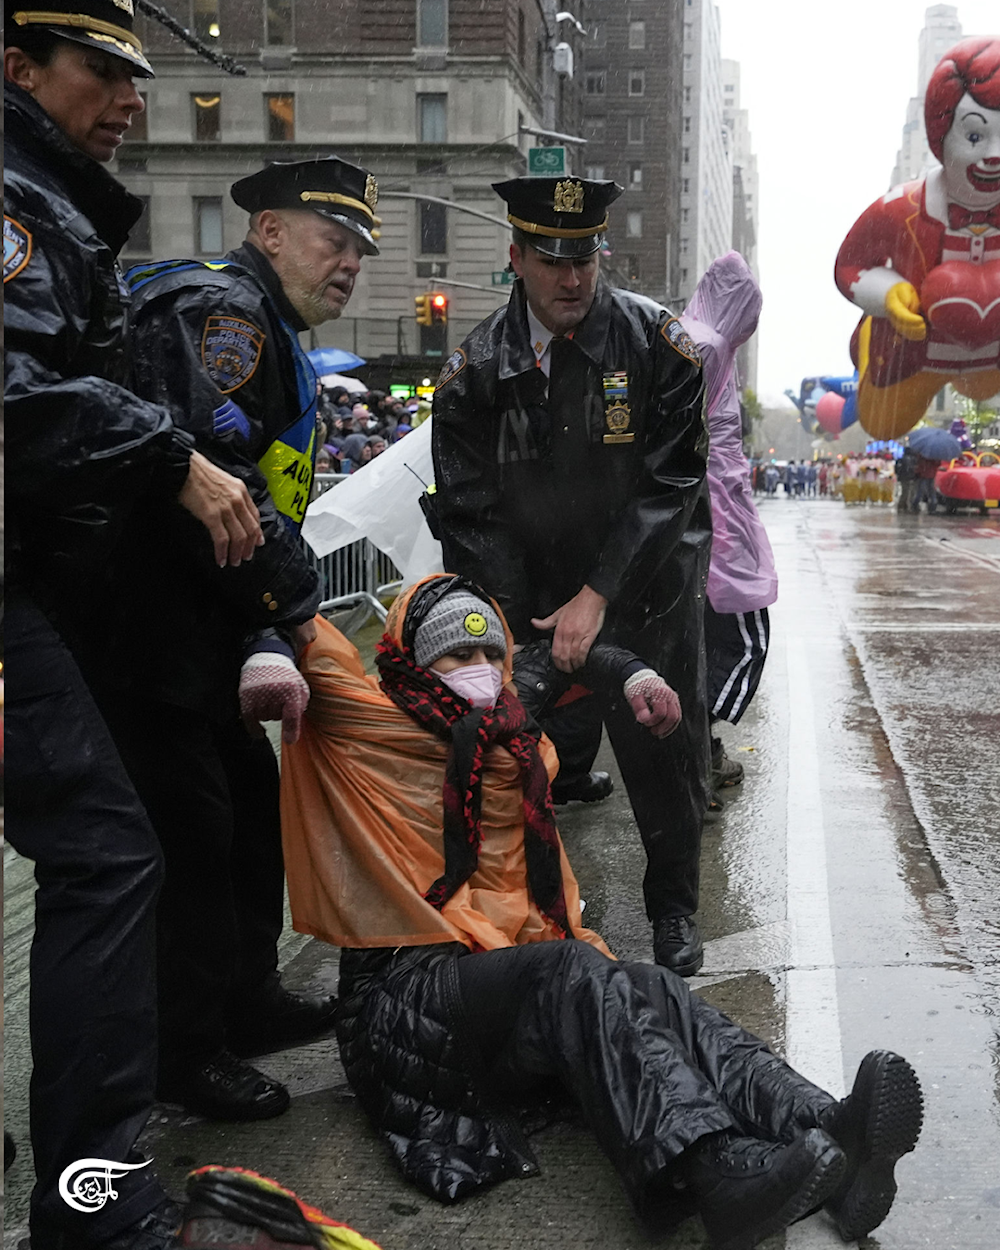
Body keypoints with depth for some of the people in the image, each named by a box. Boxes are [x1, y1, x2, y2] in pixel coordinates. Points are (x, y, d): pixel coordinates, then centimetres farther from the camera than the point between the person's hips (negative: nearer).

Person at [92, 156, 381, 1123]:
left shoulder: (276, 351, 21)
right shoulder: (217, 308, -13)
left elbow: (273, 511, 18)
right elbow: (212, 467, -26)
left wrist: (268, 649, 7)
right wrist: (296, 609, -16)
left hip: (198, 628, 11)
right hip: (143, 623, -11)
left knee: (253, 801, 18)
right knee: (191, 826, -3)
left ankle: (248, 1000, 34)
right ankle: (188, 1052, 13)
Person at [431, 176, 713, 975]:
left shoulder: (657, 343, -11)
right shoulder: (477, 368, -7)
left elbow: (670, 485, -14)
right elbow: (469, 512, -7)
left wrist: (599, 596, -20)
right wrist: (506, 634, -15)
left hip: (648, 593, -1)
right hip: (533, 600, 1)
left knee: (665, 756, 7)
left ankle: (674, 910, 28)